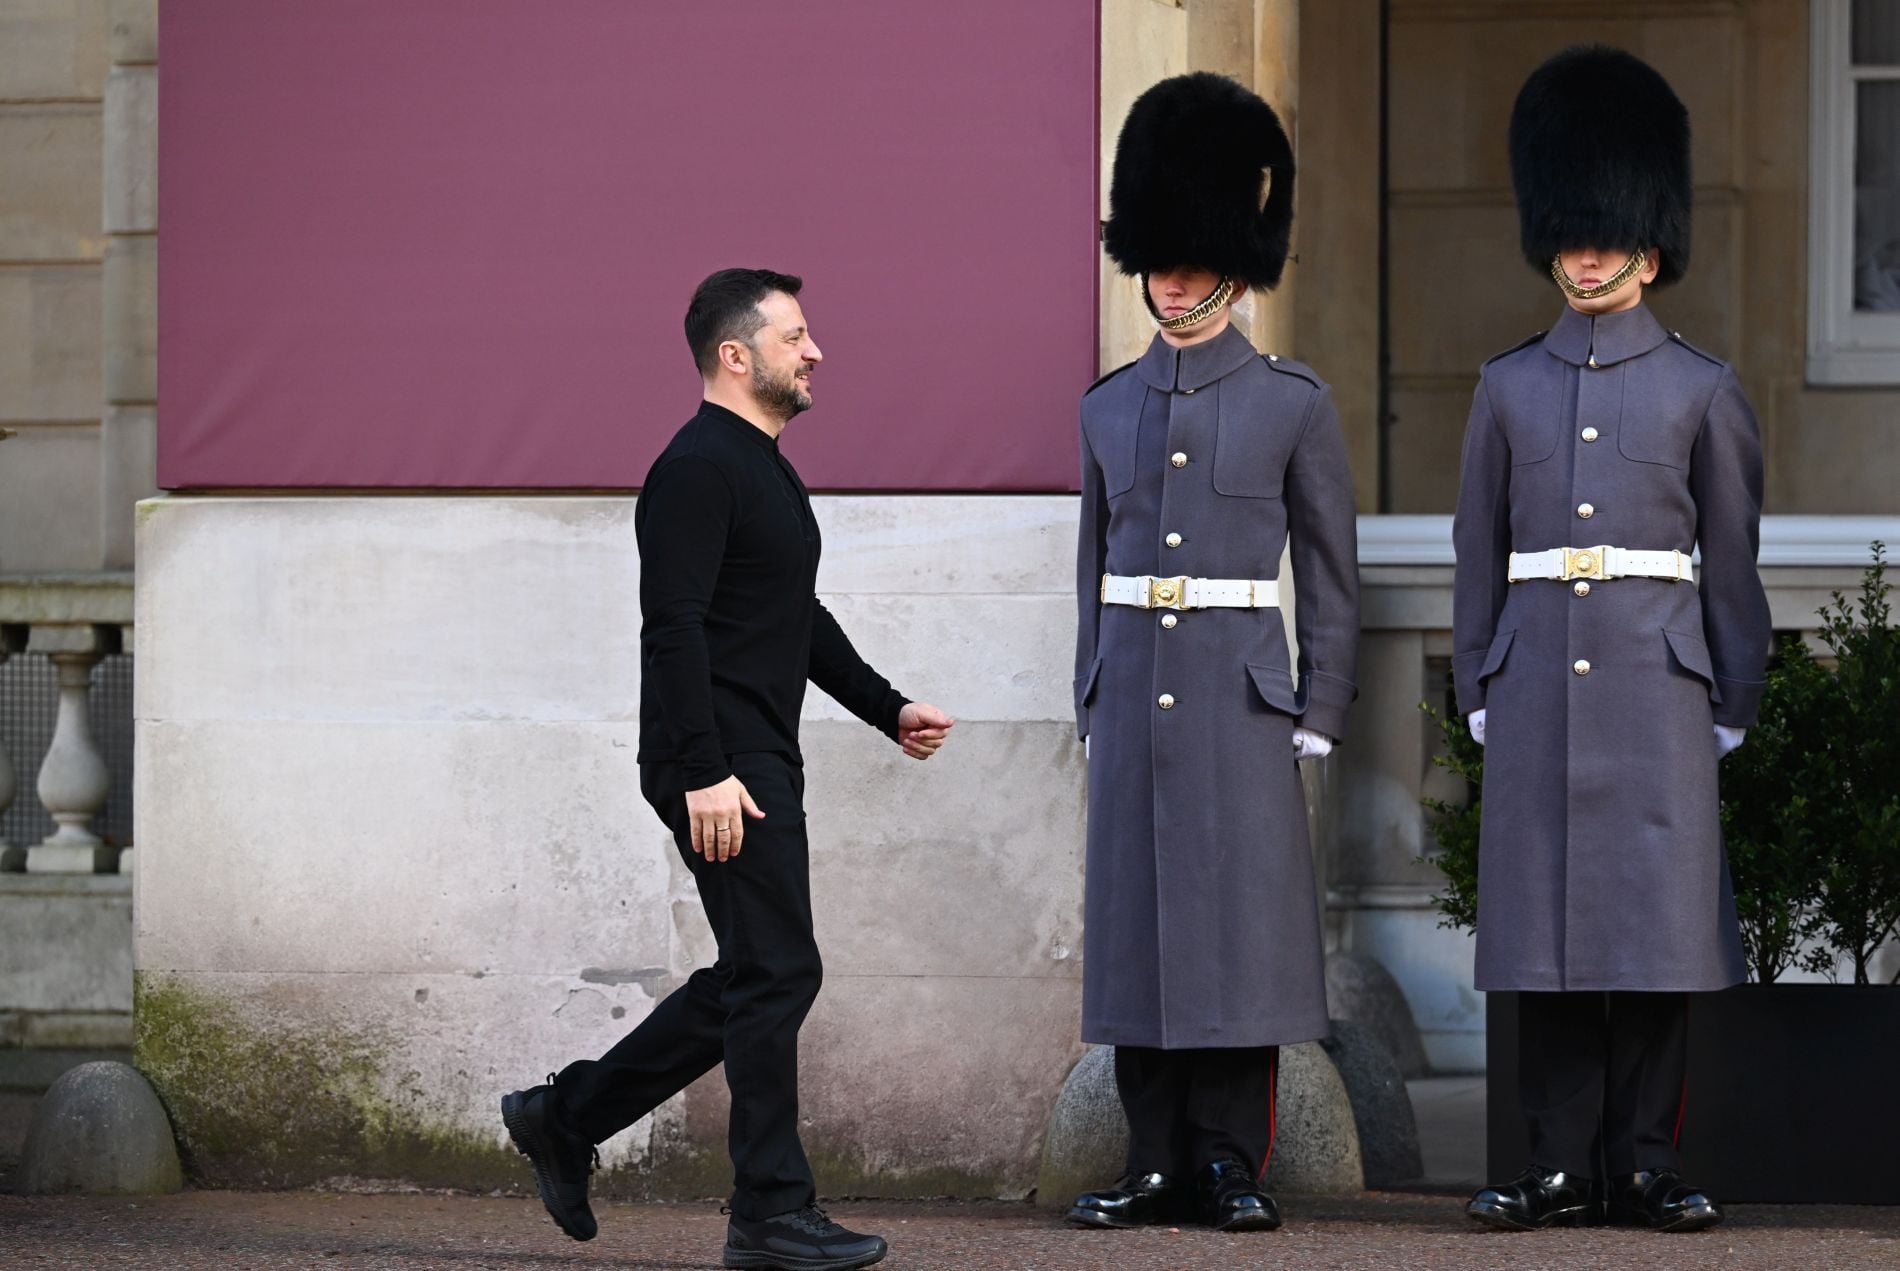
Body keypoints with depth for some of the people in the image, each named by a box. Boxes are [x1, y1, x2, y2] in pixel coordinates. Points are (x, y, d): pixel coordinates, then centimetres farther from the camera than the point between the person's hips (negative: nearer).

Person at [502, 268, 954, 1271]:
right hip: (722, 768, -10)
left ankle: (565, 1118, 22)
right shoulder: (696, 471, -14)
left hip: (761, 763, 10)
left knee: (749, 981, 13)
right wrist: (705, 774, -26)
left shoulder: (765, 471, 18)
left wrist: (888, 710, 22)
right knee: (777, 972, -8)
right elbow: (673, 628, -21)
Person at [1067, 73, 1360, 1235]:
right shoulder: (1111, 408, 11)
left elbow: (1333, 572, 2)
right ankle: (1159, 1163, 7)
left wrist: (1319, 715, -4)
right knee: (1137, 921, 3)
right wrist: (1093, 707, 11)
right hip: (1134, 689, 3)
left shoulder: (1294, 403, 1)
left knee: (1240, 921, -3)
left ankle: (1232, 1165, 3)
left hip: (1241, 690, -3)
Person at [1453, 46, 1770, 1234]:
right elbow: (1480, 550, 12)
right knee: (1542, 914, 1)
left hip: (1656, 676, -2)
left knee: (1659, 913, -4)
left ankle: (1649, 1157, 2)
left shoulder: (1701, 387, 5)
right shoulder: (1511, 386, 10)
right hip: (1537, 676, 2)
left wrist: (1733, 702, 2)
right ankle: (1563, 1160, 6)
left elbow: (1732, 557, 6)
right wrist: (1479, 690, 7)